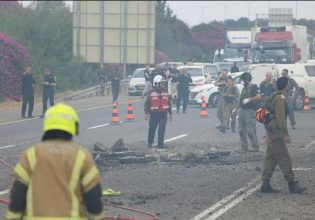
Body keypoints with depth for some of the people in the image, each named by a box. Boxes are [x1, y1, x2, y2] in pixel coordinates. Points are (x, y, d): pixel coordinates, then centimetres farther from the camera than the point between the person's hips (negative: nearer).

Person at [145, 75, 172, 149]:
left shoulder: (165, 92, 9)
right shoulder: (151, 92, -3)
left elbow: (169, 103, 16)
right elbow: (147, 103, -3)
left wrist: (170, 113, 15)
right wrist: (147, 113, -11)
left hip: (163, 114, 2)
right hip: (154, 114, -2)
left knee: (162, 129, -8)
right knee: (152, 129, 9)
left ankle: (160, 144, -4)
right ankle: (150, 143, 26)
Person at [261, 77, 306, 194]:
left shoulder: (275, 98, 17)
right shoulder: (280, 99, -15)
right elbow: (280, 117, -23)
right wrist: (286, 134, -22)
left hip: (271, 134, 10)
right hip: (276, 134, -10)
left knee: (270, 159, 10)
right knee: (284, 159, -7)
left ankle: (265, 185, 9)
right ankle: (292, 185, -5)